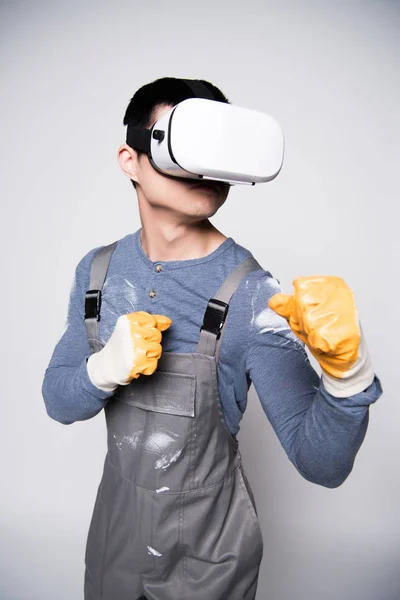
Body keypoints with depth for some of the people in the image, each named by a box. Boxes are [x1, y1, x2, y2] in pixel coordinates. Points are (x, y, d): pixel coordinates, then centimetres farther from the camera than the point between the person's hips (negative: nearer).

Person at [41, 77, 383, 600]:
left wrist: (346, 370, -42)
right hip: (115, 519, 4)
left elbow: (322, 465, -23)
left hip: (209, 542, -3)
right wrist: (105, 369, -26)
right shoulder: (98, 270, -9)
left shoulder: (253, 295, -23)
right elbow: (58, 401, -4)